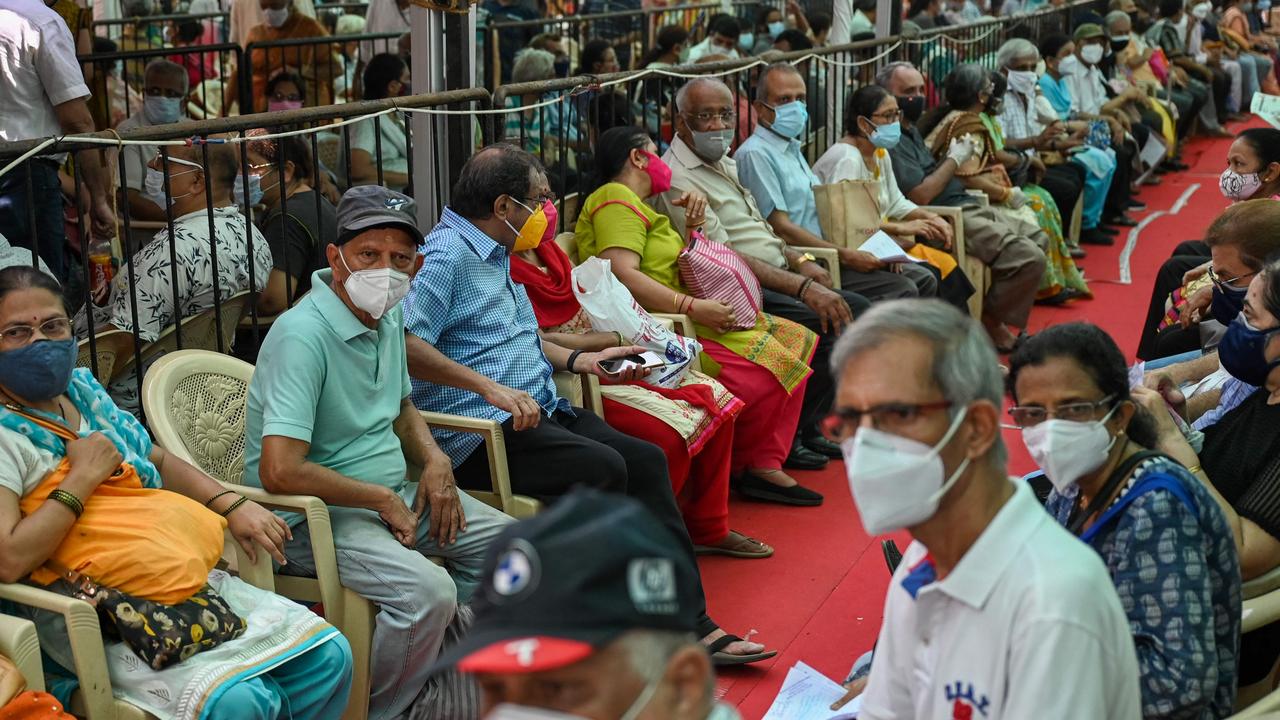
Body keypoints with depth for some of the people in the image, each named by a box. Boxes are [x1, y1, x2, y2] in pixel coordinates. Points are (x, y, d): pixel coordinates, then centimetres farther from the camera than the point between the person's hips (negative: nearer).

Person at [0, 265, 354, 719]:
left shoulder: (83, 387, 14)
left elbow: (158, 460, 27)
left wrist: (230, 504, 13)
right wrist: (82, 478, -15)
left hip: (192, 580, 8)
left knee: (329, 656, -4)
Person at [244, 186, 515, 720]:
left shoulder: (389, 317, 6)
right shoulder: (302, 334, -23)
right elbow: (279, 471, -30)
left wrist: (435, 462, 3)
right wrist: (383, 499, -19)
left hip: (391, 494, 10)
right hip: (312, 516, -9)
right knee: (428, 591, -30)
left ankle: (445, 672, 20)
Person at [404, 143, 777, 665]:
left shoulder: (495, 254, 22)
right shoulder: (446, 254, -10)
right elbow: (406, 344, -23)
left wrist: (575, 360, 18)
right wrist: (489, 387, -26)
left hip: (537, 409, 10)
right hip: (478, 429, -10)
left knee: (645, 460, -5)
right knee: (601, 468, -27)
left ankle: (689, 623, -4)